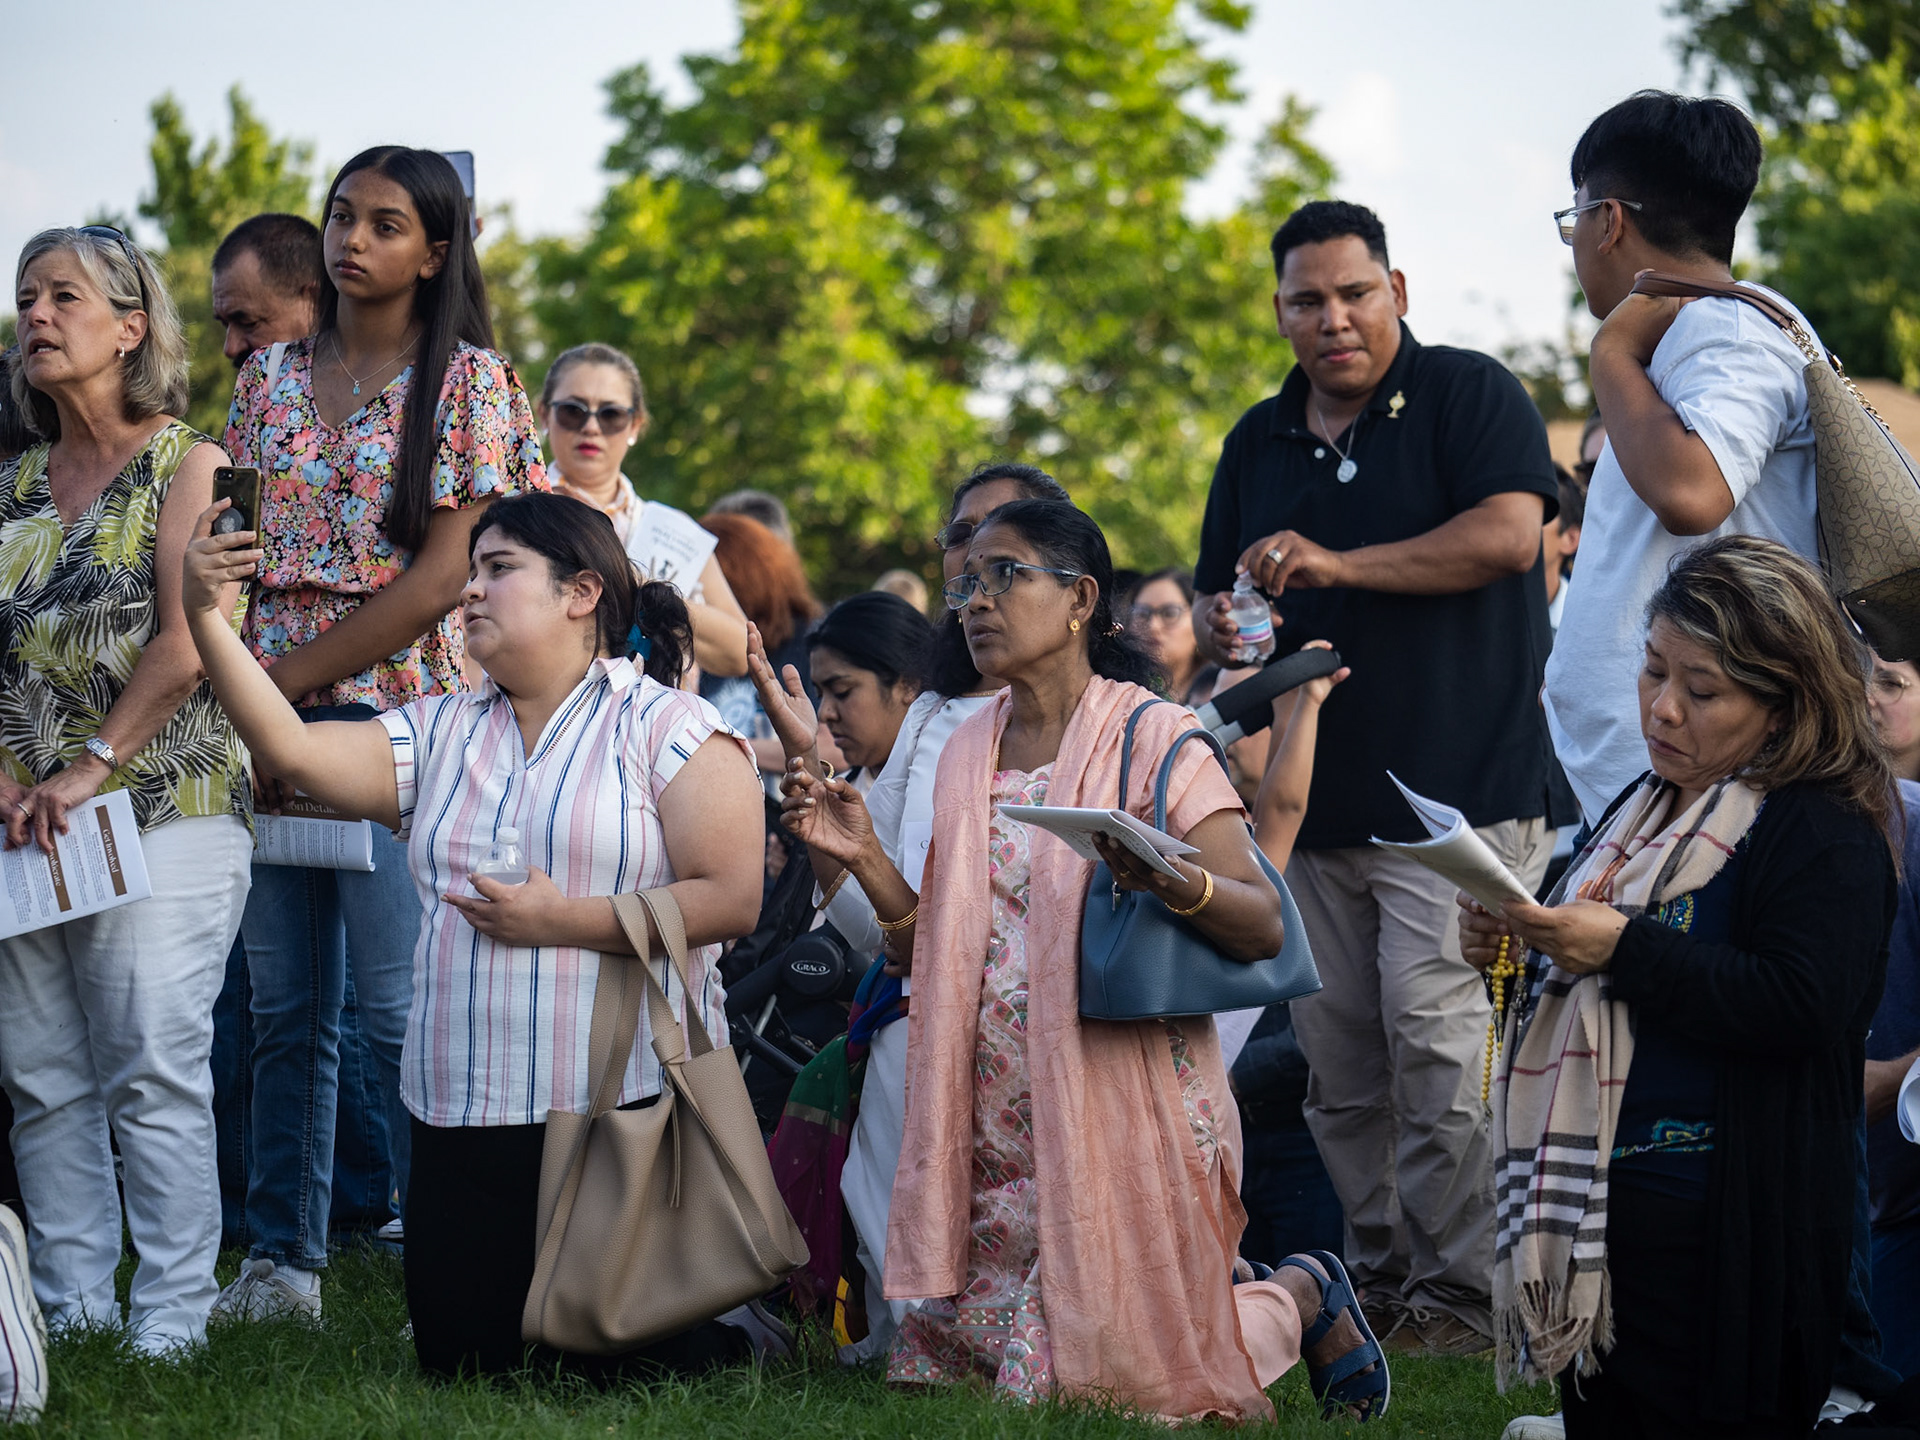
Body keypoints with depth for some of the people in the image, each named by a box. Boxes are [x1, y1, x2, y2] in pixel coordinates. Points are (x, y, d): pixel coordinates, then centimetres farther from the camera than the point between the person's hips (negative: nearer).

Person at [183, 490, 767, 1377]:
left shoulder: (667, 728, -1)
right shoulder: (440, 733, 14)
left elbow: (731, 900, -10)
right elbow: (292, 749, 0)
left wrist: (562, 920, -15)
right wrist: (204, 615, -10)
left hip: (629, 1112, -5)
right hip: (463, 1122, 5)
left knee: (615, 1370, -4)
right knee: (462, 1365, 0)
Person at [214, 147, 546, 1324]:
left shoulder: (466, 379, 0)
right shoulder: (270, 380, 14)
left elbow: (442, 575, -7)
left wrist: (287, 681, -10)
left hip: (397, 706, -5)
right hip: (268, 719, 5)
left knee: (400, 1005, -9)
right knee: (284, 1002, 7)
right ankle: (283, 1259, 14)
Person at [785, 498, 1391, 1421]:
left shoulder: (1155, 738, -6)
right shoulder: (969, 755, 12)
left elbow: (1262, 926, -14)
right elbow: (933, 954, 12)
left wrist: (1172, 880, -34)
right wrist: (863, 858, -3)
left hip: (1119, 1113, -6)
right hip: (997, 1127, 6)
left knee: (1110, 1372, -8)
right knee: (947, 1356, 6)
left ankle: (1300, 1299, 22)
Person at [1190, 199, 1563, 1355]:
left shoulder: (1470, 395, -1)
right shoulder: (1261, 439, 18)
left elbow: (1509, 533, -16)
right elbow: (1215, 595, 24)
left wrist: (1339, 565, -18)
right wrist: (1222, 627, -1)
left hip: (1458, 787, -6)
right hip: (1315, 804, 6)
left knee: (1435, 1038, -13)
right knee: (1339, 1057, 6)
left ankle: (1463, 1288, -7)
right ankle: (1380, 1272, 14)